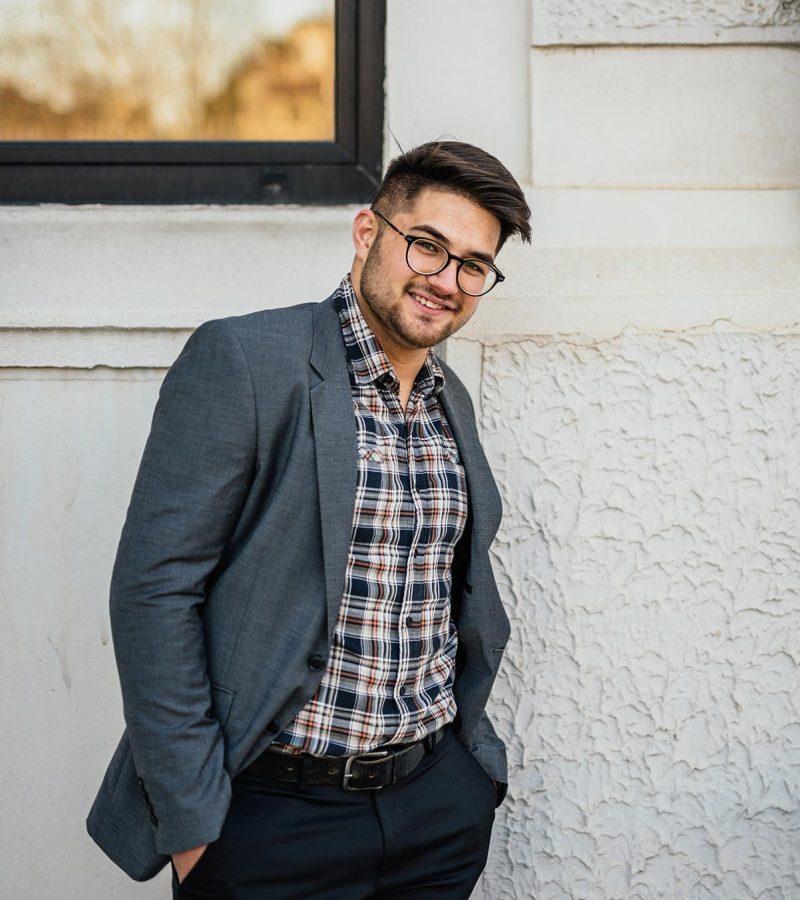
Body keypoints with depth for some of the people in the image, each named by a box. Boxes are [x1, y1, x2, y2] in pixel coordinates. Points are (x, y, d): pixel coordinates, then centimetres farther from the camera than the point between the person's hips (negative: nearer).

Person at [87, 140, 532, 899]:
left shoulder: (451, 401, 9)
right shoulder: (241, 360, -12)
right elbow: (153, 586, -15)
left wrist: (469, 741, 12)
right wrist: (191, 822, -15)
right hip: (271, 818, -6)